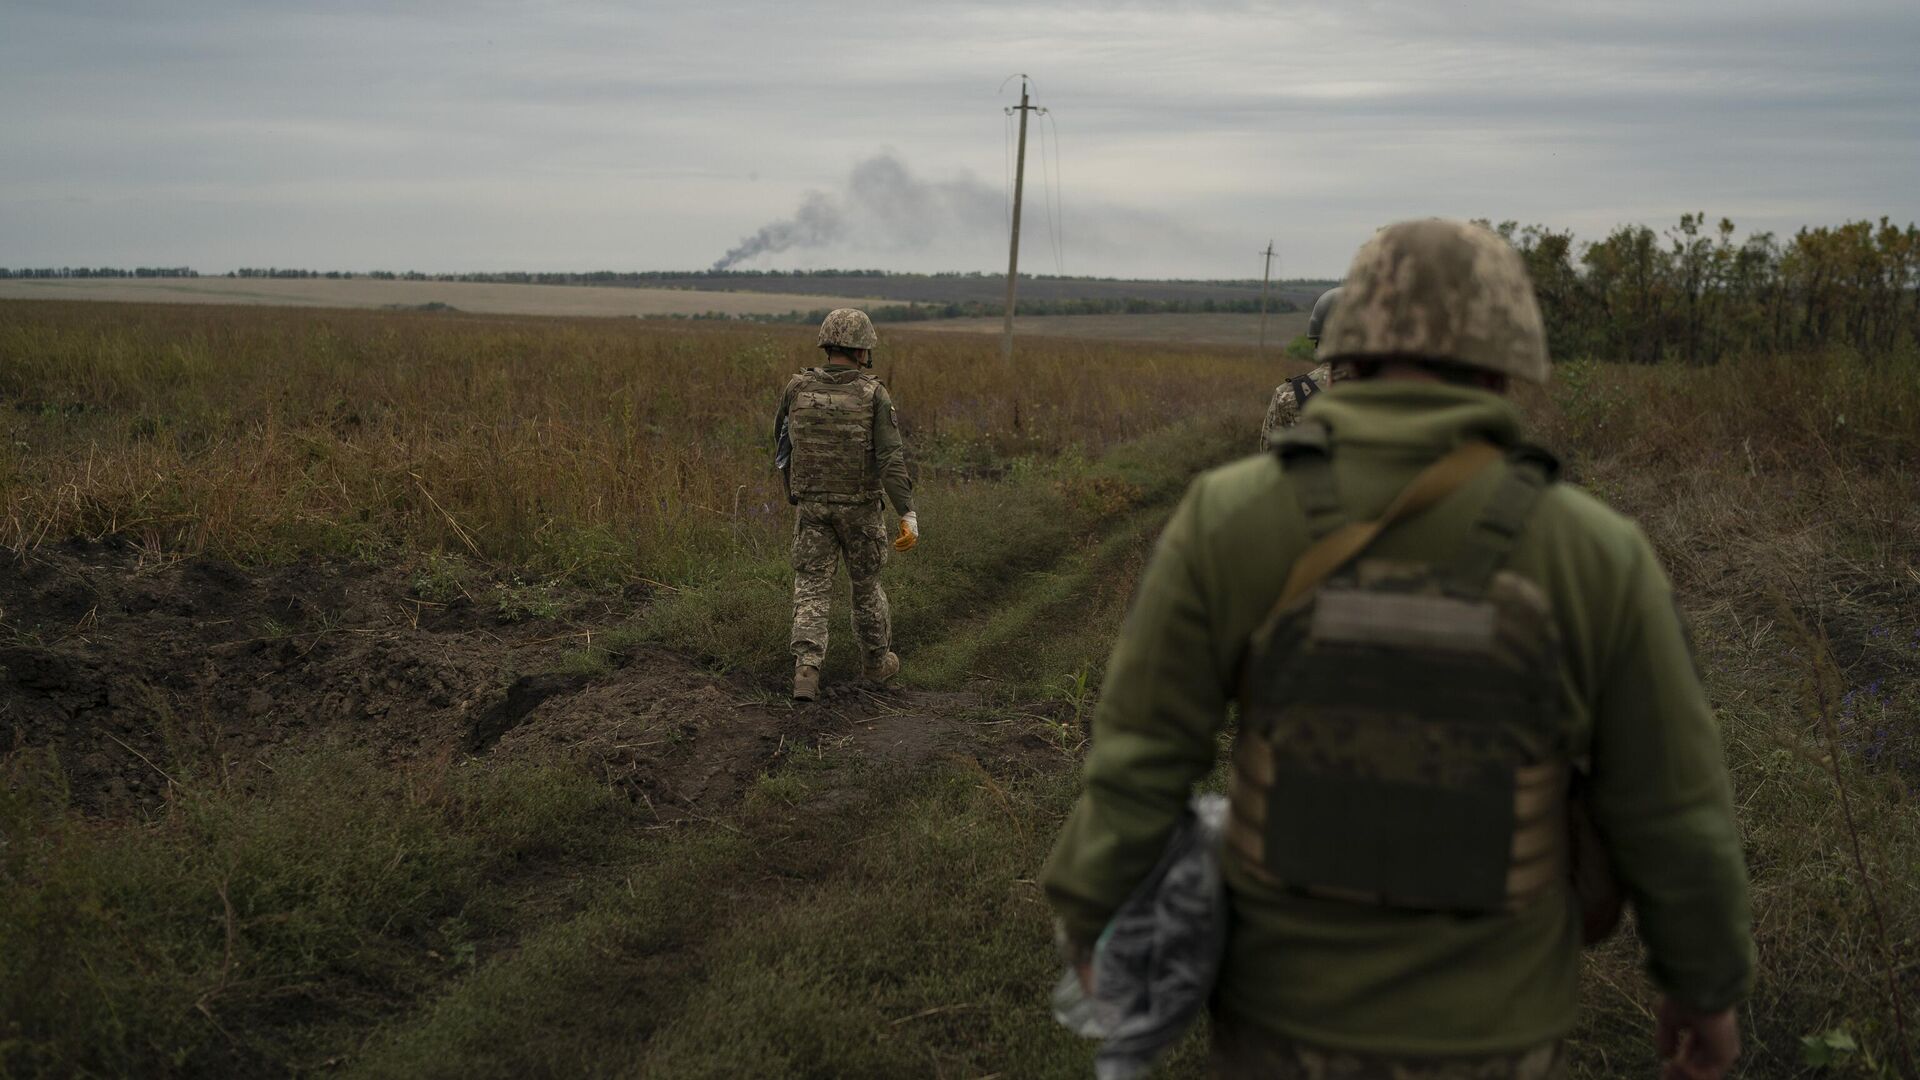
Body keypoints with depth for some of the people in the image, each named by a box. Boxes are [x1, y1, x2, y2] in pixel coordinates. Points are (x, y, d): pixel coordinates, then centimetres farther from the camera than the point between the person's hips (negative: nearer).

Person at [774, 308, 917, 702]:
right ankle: (876, 661, 33)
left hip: (812, 505, 1)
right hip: (859, 507, -1)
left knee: (812, 590, 2)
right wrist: (908, 515, -22)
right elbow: (891, 459, -20)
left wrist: (792, 488, 27)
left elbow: (783, 443, 9)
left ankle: (806, 670, -15)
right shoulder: (874, 395, -14)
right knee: (866, 582, 18)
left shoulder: (797, 388, -4)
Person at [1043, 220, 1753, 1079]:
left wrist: (1088, 921, 4)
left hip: (1288, 1008, 1)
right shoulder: (1594, 554, -15)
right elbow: (1670, 814, -6)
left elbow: (1140, 758, -12)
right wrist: (1708, 983, 11)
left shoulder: (1231, 518, -16)